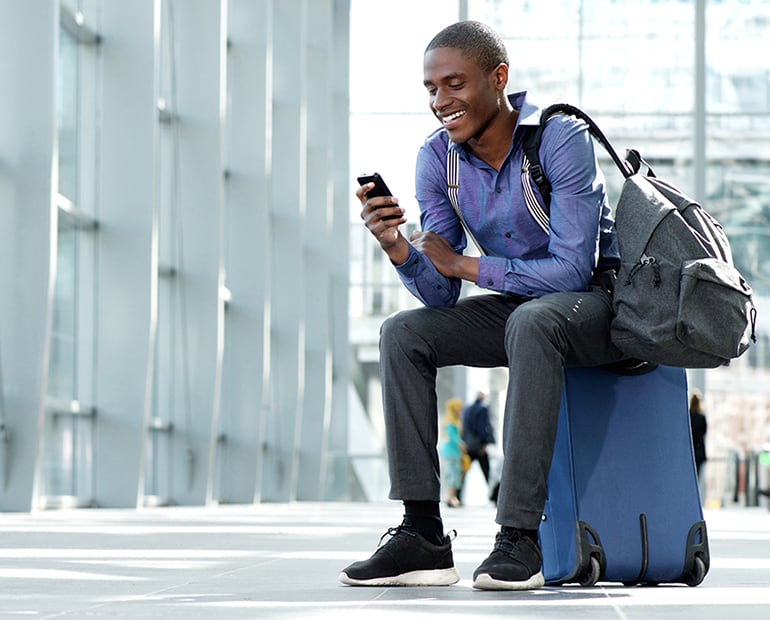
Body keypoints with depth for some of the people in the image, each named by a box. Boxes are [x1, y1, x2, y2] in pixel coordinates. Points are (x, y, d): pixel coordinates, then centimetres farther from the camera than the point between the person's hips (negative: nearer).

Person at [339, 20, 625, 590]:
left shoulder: (561, 138, -21)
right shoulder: (437, 158, -4)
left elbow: (573, 269, -25)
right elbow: (441, 296, -4)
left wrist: (463, 264, -16)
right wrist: (398, 248, -26)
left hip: (600, 299, -6)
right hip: (518, 306, 6)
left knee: (531, 322, -37)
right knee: (403, 334, -13)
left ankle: (520, 537, -38)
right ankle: (423, 536, -17)